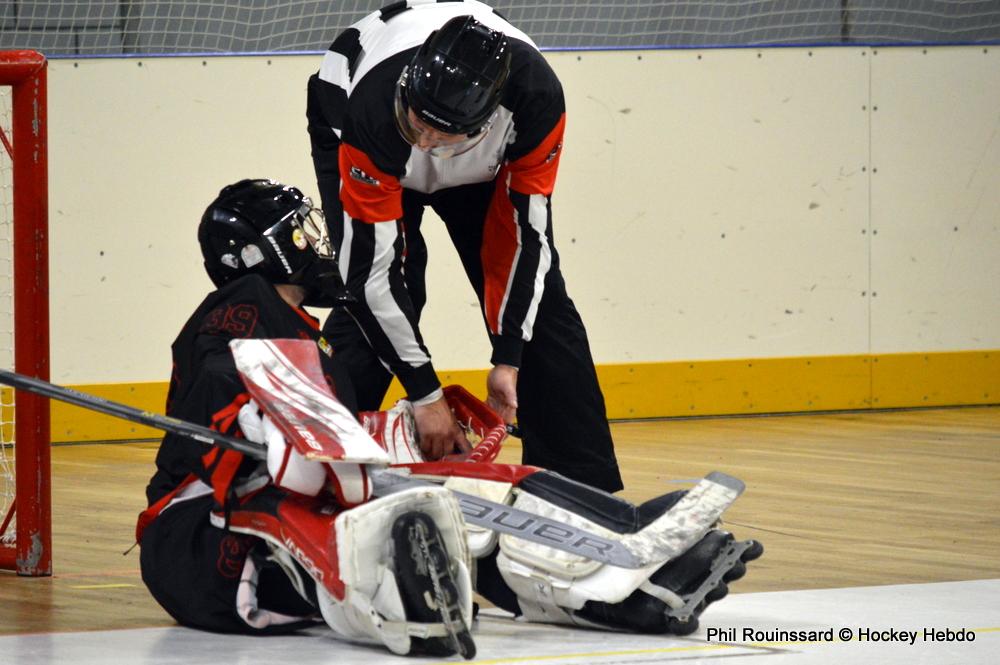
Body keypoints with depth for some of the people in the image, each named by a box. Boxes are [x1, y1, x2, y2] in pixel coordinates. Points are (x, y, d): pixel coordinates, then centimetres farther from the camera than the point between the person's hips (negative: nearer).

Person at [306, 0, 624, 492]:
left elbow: (526, 230, -25)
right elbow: (371, 269, -37)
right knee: (377, 298, -23)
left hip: (481, 160, 3)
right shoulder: (376, 107, -44)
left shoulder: (536, 96, -39)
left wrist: (509, 360, -25)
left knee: (539, 302, -4)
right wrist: (426, 394, -33)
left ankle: (588, 488, 4)